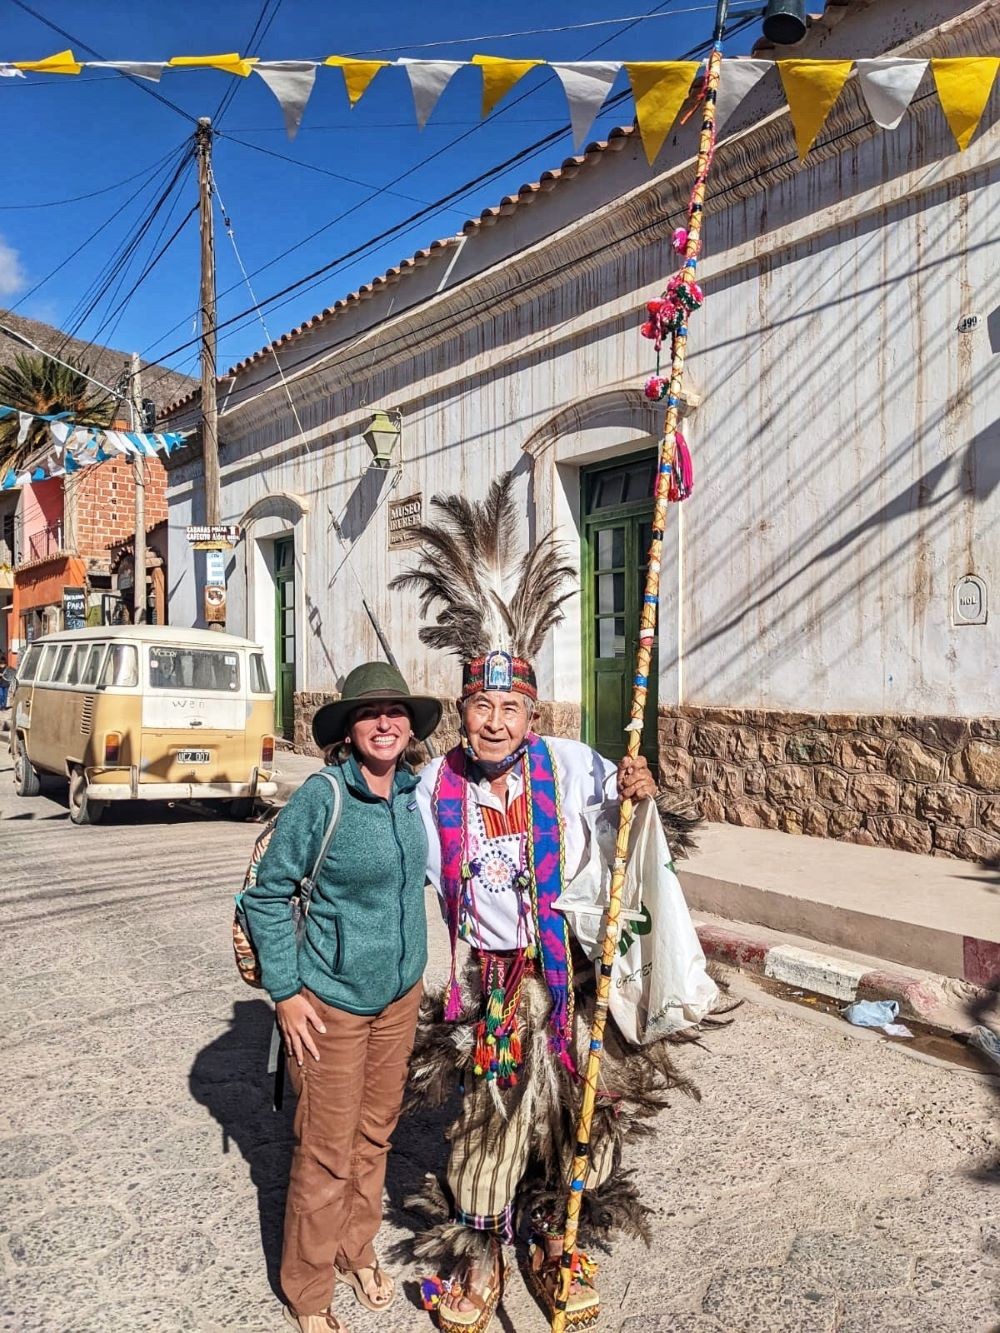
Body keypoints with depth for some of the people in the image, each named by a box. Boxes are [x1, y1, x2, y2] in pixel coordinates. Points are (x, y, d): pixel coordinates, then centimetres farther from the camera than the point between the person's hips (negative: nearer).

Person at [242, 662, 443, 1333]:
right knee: (327, 1150, 7)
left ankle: (357, 1250, 43)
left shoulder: (415, 790, -4)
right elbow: (268, 893, -13)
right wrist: (285, 992, -13)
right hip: (333, 1000, -5)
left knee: (376, 1131, 20)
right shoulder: (322, 797, -20)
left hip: (400, 993, 5)